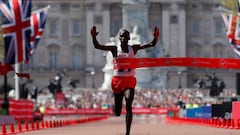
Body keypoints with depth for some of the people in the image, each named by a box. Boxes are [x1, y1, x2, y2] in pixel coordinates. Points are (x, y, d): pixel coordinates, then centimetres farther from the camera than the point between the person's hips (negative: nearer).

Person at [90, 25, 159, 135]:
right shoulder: (115, 49, 0)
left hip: (130, 80, 0)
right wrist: (94, 37, -26)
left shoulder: (133, 48, 4)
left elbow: (152, 44, -2)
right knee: (117, 110, 6)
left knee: (128, 106, -18)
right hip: (117, 79, 0)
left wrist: (155, 38, -22)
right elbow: (97, 46, -8)